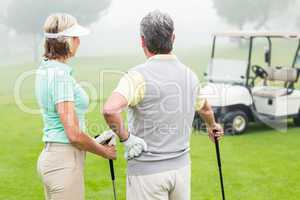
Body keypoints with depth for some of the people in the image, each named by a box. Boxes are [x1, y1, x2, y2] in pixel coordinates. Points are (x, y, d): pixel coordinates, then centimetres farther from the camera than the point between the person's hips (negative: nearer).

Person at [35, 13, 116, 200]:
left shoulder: (45, 70, 8)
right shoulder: (60, 76, -20)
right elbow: (74, 134, -21)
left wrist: (96, 142, 10)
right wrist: (105, 152, -5)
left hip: (51, 156, 9)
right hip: (65, 162, -9)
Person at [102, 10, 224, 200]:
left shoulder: (139, 76, -17)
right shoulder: (190, 75, 4)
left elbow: (110, 109, -34)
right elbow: (205, 109, 24)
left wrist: (125, 136, -16)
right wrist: (213, 126, 45)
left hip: (147, 171, -6)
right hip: (181, 166, 6)